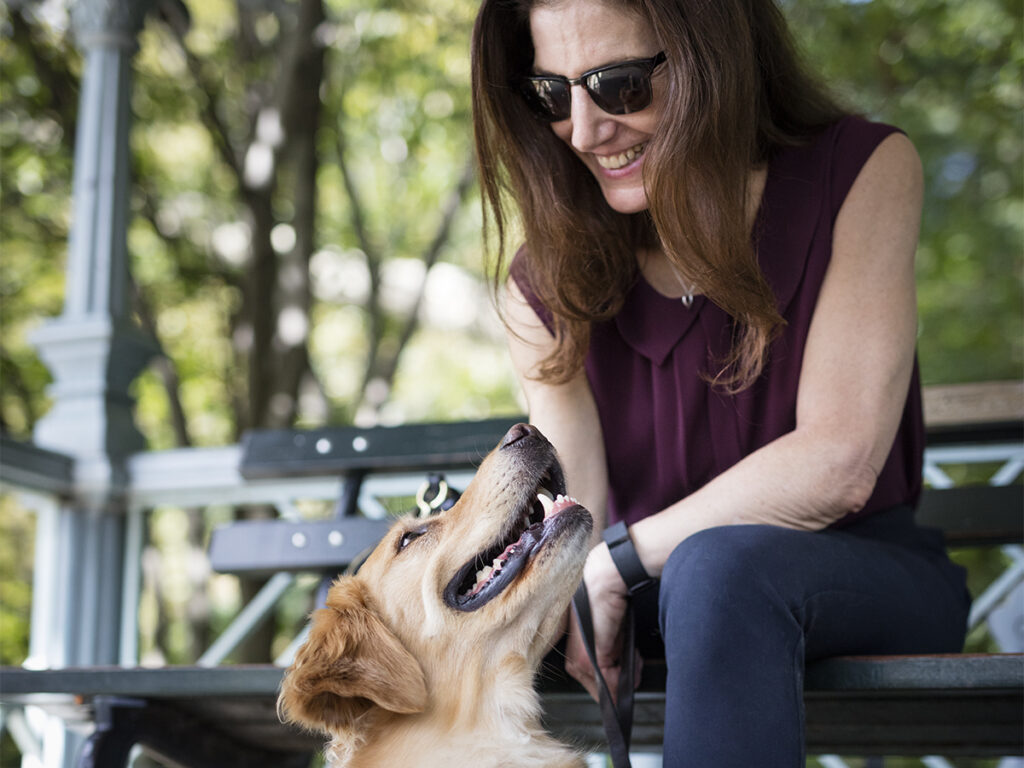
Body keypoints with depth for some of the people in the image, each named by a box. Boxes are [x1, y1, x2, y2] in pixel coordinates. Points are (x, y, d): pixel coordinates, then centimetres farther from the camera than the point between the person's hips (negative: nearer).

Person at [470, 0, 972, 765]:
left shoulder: (863, 172, -9)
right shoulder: (545, 280, -1)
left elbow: (838, 467, -17)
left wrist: (617, 560, -19)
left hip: (862, 576, -2)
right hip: (654, 599, 3)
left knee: (719, 565, -37)